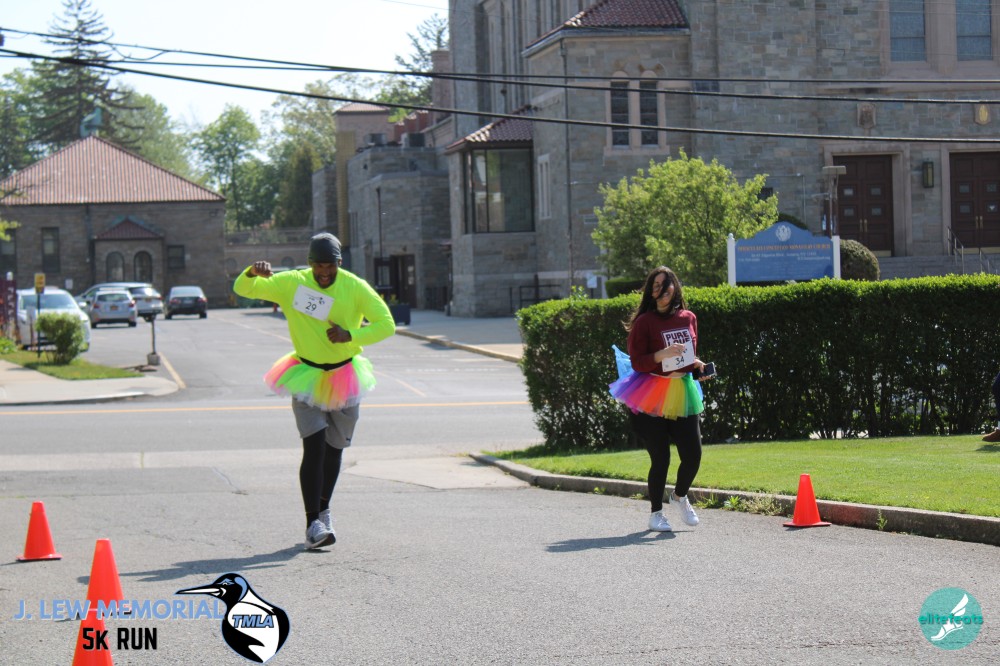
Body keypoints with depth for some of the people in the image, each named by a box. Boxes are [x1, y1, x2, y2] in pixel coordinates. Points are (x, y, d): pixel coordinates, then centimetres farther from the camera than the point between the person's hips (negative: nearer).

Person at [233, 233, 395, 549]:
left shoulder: (356, 288, -8)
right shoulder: (291, 284, -9)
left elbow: (386, 324, -8)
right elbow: (242, 289, -6)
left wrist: (351, 336, -24)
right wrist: (253, 272, -29)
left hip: (344, 376, 2)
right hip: (307, 376, -2)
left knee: (335, 448, 13)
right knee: (314, 446, -16)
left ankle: (323, 510, 35)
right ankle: (313, 523, -16)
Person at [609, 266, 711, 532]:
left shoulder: (689, 318, 11)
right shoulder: (644, 321, -5)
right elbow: (637, 362, -9)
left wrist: (698, 365, 3)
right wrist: (662, 354, -25)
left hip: (684, 392, 5)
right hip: (652, 398, -5)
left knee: (693, 455, -1)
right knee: (660, 458, -3)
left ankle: (680, 496, 31)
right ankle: (656, 513, 17)